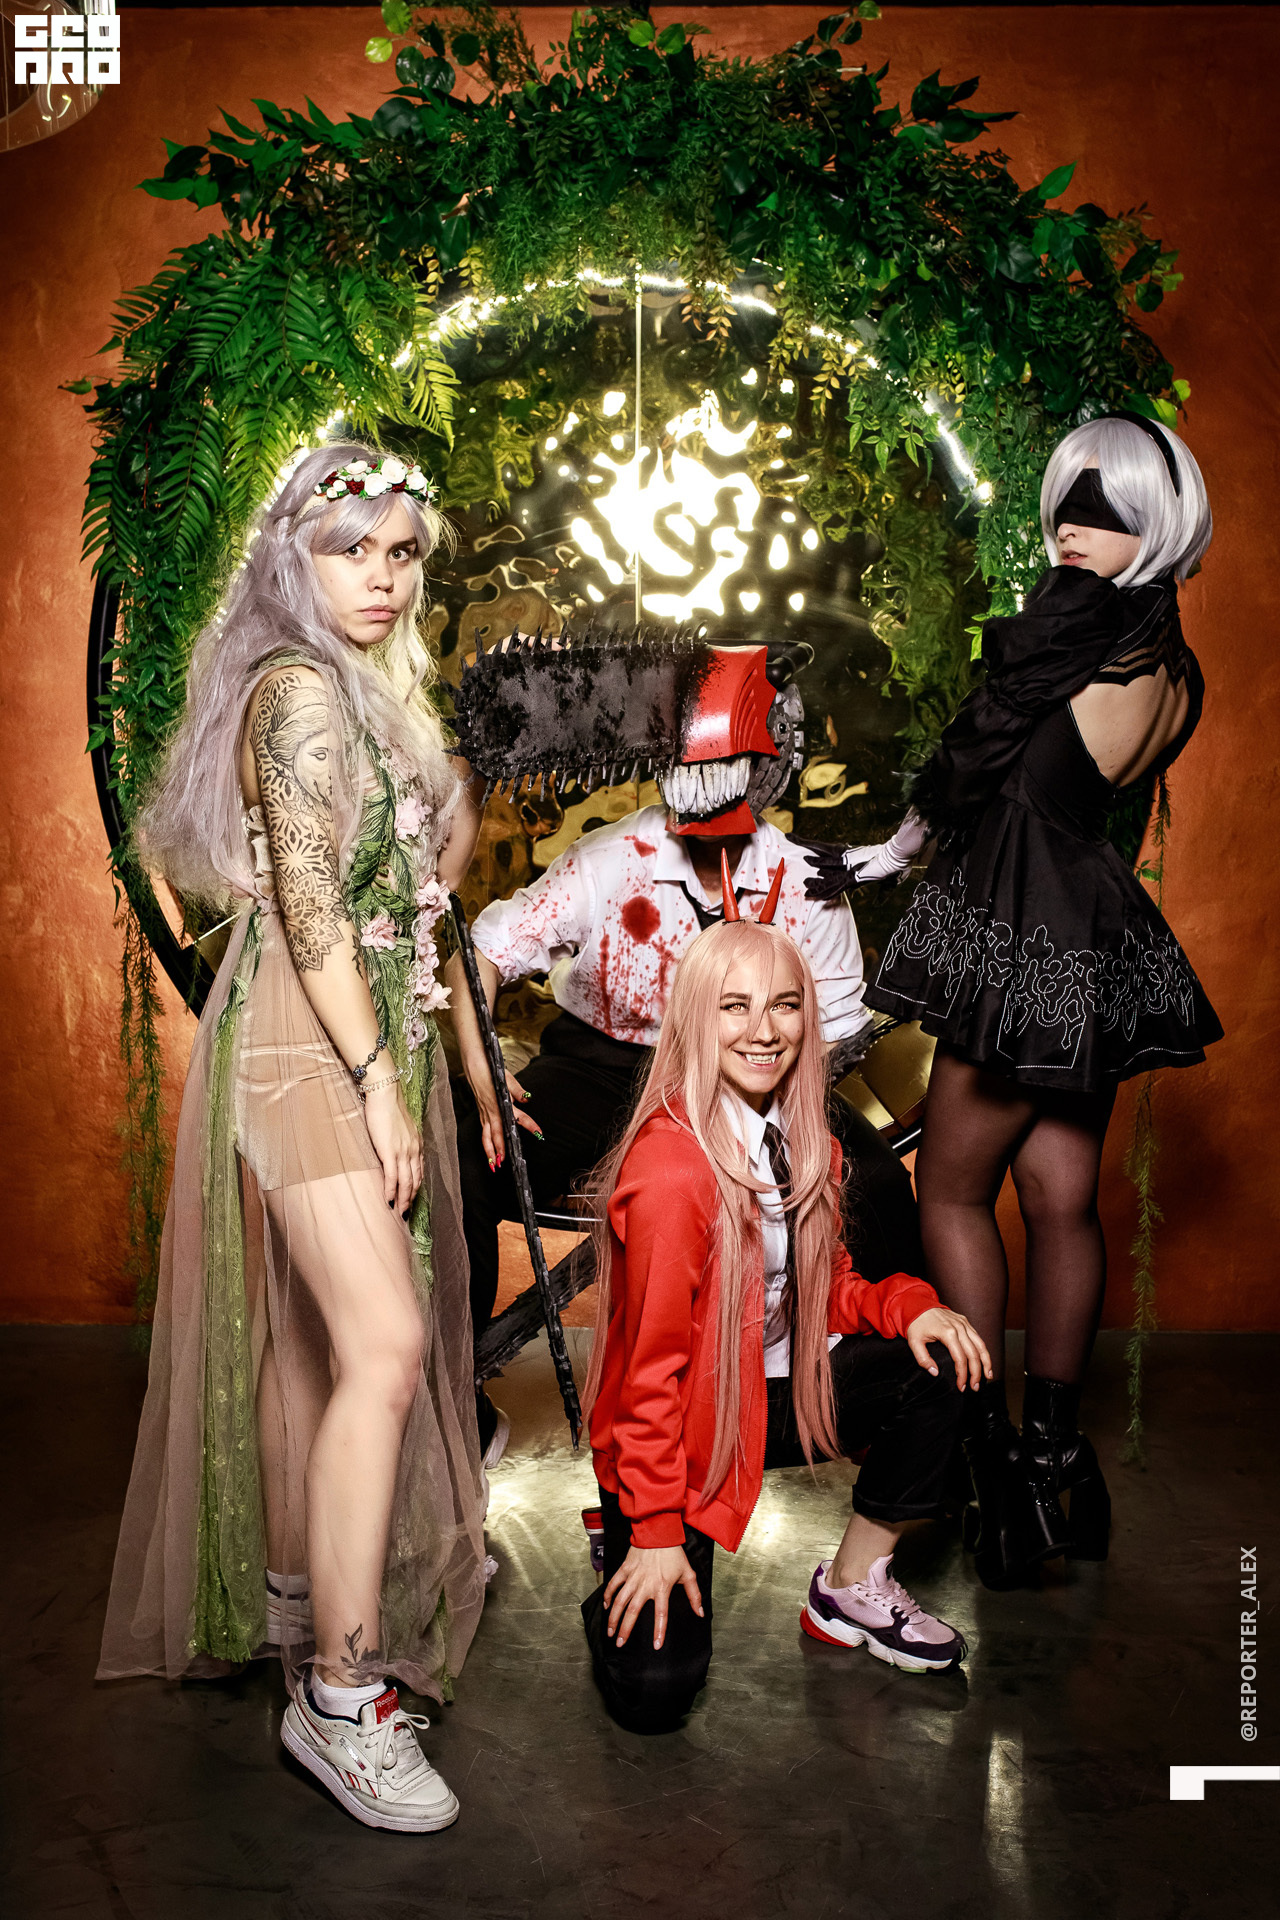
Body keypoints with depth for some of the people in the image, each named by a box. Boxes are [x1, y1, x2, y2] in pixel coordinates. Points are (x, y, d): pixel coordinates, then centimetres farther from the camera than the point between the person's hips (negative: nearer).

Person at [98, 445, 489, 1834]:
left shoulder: (373, 692, 18)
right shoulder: (299, 689, -11)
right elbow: (309, 909, -18)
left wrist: (453, 807, 11)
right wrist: (379, 1082, -19)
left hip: (370, 1033, 9)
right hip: (307, 1041, -9)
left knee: (322, 1331, 15)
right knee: (383, 1341, -16)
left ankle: (292, 1587, 31)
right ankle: (343, 1694, -8)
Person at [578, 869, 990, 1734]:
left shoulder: (802, 1142, -1)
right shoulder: (668, 1166, -26)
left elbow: (825, 1289, 9)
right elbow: (653, 1364, -20)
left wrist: (907, 1304, -11)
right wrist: (656, 1531, -16)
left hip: (774, 1393, 7)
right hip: (681, 1426, -7)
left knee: (935, 1368, -11)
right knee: (653, 1693, -15)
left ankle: (854, 1589, 8)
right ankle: (627, 1558, 20)